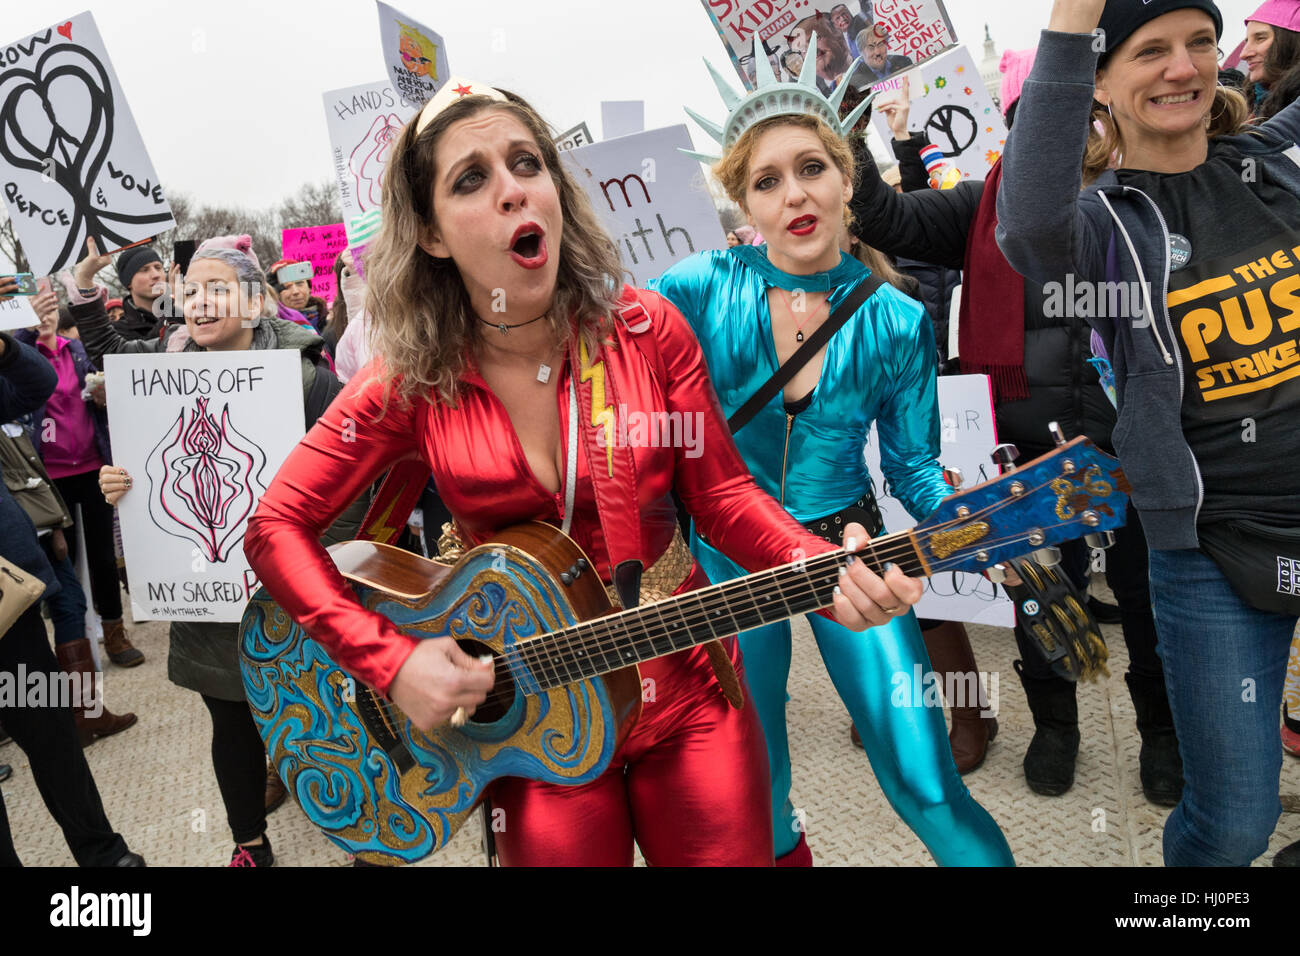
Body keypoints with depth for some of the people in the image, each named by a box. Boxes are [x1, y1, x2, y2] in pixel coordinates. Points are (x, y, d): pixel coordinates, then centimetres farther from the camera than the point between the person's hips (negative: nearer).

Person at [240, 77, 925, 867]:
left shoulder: (646, 330, -8)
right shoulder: (411, 382, -10)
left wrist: (821, 566, -23)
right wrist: (390, 659, -16)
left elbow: (723, 495, -5)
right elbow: (277, 526, -6)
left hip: (688, 689, 1)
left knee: (730, 851, 13)